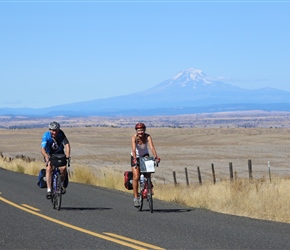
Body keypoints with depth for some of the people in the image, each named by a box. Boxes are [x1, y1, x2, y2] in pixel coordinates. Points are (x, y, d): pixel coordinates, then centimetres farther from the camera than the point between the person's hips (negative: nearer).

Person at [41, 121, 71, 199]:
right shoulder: (46, 136, -27)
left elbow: (67, 144, -33)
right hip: (49, 154, -1)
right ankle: (49, 190, -23)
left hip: (60, 153, 1)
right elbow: (43, 149, -37)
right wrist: (46, 156, -57)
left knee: (63, 168, -23)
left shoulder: (61, 134, -24)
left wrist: (68, 154, -52)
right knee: (49, 168, -26)